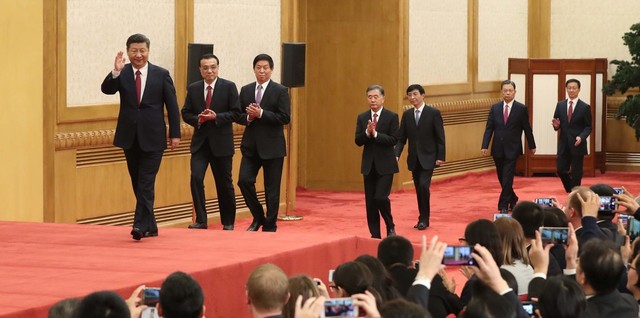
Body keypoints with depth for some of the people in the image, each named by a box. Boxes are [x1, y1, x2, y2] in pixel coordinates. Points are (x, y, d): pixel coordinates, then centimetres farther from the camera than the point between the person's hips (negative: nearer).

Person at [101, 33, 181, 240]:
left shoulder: (161, 74, -1)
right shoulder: (122, 74, 3)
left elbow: (172, 106, 2)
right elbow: (107, 90, -14)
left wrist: (175, 134, -1)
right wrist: (115, 72, -30)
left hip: (152, 138, -3)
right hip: (130, 138, 3)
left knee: (146, 184, -11)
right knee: (138, 184, 10)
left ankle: (140, 225, -14)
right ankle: (150, 226, 20)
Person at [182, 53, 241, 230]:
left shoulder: (229, 87, -3)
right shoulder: (193, 89, 6)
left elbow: (236, 113, -6)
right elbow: (186, 113, 8)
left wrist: (216, 117, -19)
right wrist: (198, 119, -13)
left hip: (221, 143, -2)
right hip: (200, 142, 2)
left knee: (224, 183, 7)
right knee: (196, 178, -14)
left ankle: (228, 222, 22)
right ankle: (201, 220, -7)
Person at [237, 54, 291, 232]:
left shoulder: (280, 91, -3)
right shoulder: (245, 90, 10)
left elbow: (285, 118, -11)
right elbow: (238, 116, 11)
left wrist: (261, 114, -18)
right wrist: (248, 117, -11)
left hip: (272, 146, -4)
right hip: (251, 145, 4)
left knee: (272, 189, 2)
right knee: (244, 181, -8)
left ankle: (270, 227, 12)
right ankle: (258, 217, 13)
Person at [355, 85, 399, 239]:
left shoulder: (392, 117, -4)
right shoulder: (362, 117, 7)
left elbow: (394, 140, -12)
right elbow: (358, 141, 1)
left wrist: (375, 134, -20)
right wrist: (367, 133, -17)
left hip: (385, 165, -4)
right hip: (369, 165, 4)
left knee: (381, 197, -15)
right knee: (370, 201, 5)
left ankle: (390, 227, 9)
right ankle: (375, 235, 12)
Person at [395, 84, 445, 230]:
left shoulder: (433, 113, -6)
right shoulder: (407, 114, 6)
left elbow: (440, 137, -6)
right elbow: (401, 138, 6)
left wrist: (440, 157, -11)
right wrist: (396, 155, -8)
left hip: (428, 157, -5)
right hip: (414, 158, 5)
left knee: (423, 186, -16)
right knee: (418, 189, 8)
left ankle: (424, 218, -6)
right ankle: (423, 218, 17)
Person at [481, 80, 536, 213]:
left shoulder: (521, 108, -1)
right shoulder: (495, 108, 6)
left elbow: (527, 128, 4)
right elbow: (489, 128, 4)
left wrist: (532, 146, 9)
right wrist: (485, 146, -5)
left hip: (512, 149, -4)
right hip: (498, 149, 4)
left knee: (507, 178, -11)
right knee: (502, 178, 11)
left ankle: (503, 206, -8)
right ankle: (513, 200, 31)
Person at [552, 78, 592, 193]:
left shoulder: (585, 107, -2)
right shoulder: (560, 105, 7)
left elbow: (588, 127, -3)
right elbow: (556, 123, 11)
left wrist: (581, 137, -20)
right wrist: (556, 125, -13)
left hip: (577, 144, -3)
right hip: (563, 144, 3)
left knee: (576, 173, 1)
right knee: (561, 170, 1)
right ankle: (570, 191, 24)